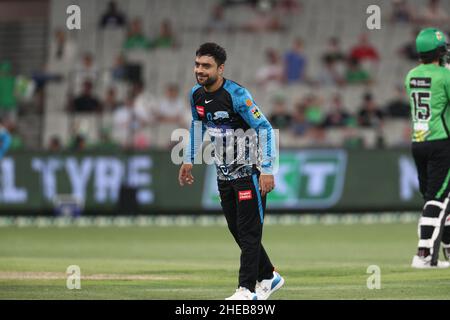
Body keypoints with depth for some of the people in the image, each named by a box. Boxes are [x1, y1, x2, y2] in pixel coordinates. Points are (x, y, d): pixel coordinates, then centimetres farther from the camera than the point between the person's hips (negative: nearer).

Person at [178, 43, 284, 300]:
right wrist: (189, 160, 21)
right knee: (236, 230, 12)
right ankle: (268, 277, 27)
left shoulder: (237, 95, -21)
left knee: (249, 231, -7)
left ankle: (247, 289, -5)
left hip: (249, 171, -8)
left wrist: (267, 170, -27)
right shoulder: (196, 95, 2)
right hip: (224, 173, 8)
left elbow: (265, 128, -22)